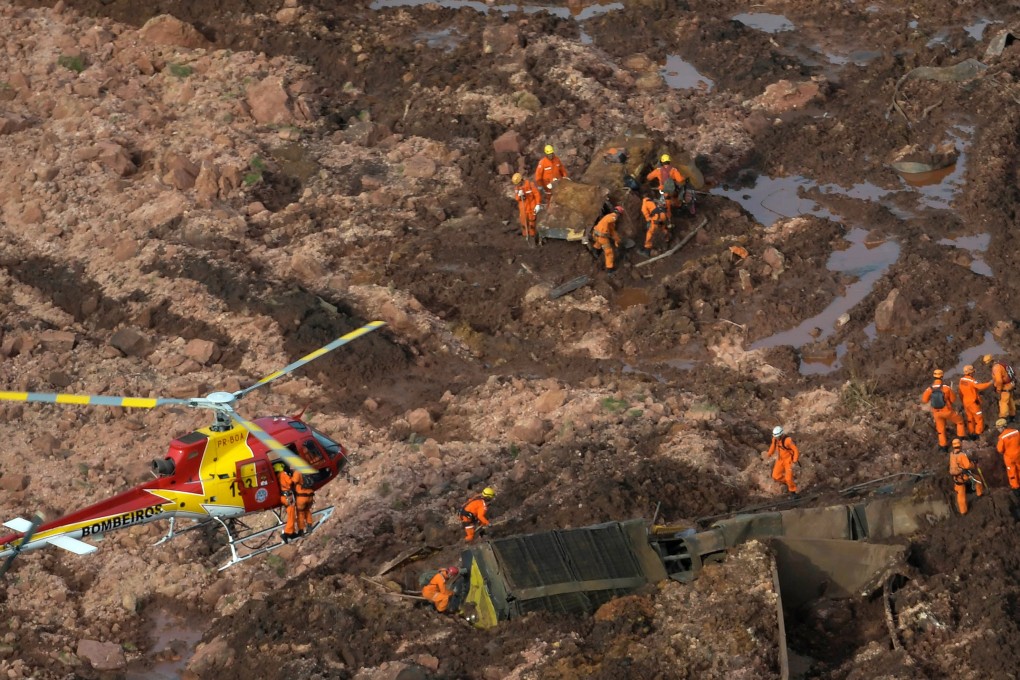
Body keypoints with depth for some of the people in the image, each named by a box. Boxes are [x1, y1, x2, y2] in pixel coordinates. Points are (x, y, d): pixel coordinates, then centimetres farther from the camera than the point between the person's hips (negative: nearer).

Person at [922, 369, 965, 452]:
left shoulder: (929, 389, -18)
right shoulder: (947, 388, -24)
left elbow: (924, 400, -1)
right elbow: (953, 400, -10)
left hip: (937, 413, 3)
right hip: (947, 411, -3)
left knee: (941, 429, 21)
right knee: (959, 421, 23)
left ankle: (944, 446, 30)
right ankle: (962, 438, 30)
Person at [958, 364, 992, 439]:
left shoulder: (961, 380, 0)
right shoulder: (971, 381, -24)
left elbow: (961, 392, 9)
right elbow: (980, 386, -39)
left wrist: (962, 400, 21)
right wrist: (990, 383, -32)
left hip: (966, 402, 8)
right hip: (973, 402, -8)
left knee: (970, 418, 18)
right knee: (979, 418, 4)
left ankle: (971, 433, 25)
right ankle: (978, 433, 6)